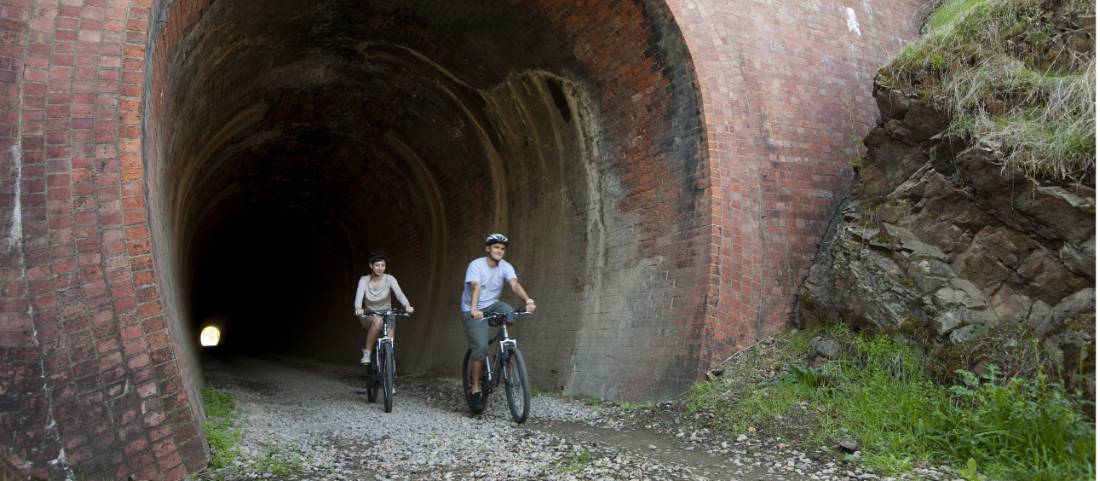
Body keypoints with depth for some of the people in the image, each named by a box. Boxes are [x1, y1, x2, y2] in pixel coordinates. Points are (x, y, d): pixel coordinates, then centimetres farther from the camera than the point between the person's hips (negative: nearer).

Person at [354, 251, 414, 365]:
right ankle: (366, 352, -22)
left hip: (386, 315, 1)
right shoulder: (364, 280, -12)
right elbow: (359, 296, -28)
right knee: (377, 321, -36)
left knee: (391, 328, -32)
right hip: (369, 317, -1)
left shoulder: (389, 279, -11)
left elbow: (399, 293, -27)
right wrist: (358, 308, -50)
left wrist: (407, 305, -48)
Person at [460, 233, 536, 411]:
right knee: (480, 346, -18)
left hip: (492, 306, 4)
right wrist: (474, 309, -49)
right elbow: (475, 288, -32)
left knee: (509, 313, -28)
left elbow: (515, 284, -21)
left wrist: (528, 300, -40)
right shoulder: (476, 265, -16)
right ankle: (475, 388, -4)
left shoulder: (505, 267, -5)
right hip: (473, 311, -4)